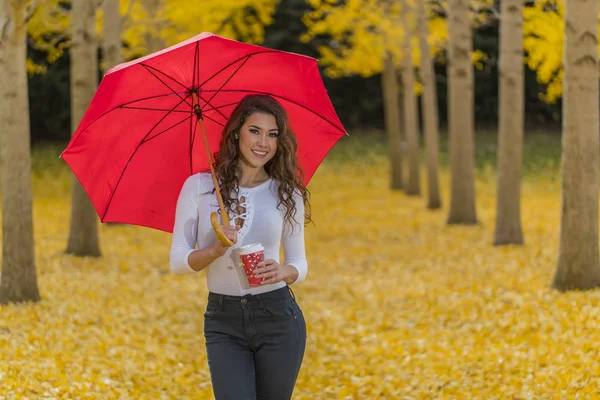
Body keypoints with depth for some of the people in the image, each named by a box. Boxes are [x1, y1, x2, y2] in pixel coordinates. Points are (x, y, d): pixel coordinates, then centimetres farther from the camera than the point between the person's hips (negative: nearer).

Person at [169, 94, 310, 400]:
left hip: (278, 317, 1)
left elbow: (300, 262, 7)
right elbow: (178, 261, -2)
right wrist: (215, 251, -22)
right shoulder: (199, 187, -1)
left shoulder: (287, 193, 3)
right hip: (224, 322, -1)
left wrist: (284, 272, -16)